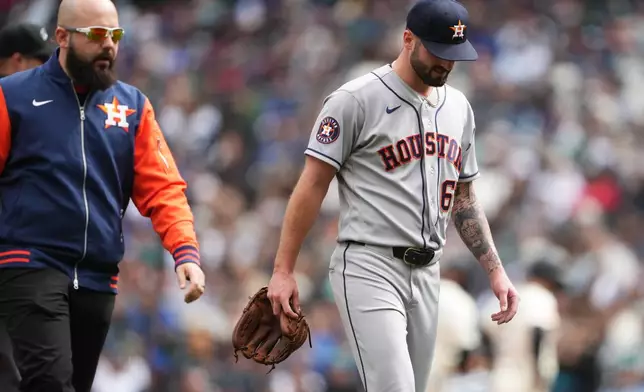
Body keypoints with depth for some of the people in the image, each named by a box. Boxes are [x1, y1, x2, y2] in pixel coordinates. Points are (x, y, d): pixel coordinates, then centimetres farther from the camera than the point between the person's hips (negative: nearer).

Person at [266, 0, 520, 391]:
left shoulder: (459, 107, 14)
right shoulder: (356, 100, -7)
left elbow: (463, 198, 22)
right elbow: (313, 184, -7)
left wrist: (495, 270, 13)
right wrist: (283, 270, -10)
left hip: (427, 274, 7)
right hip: (370, 268, -7)